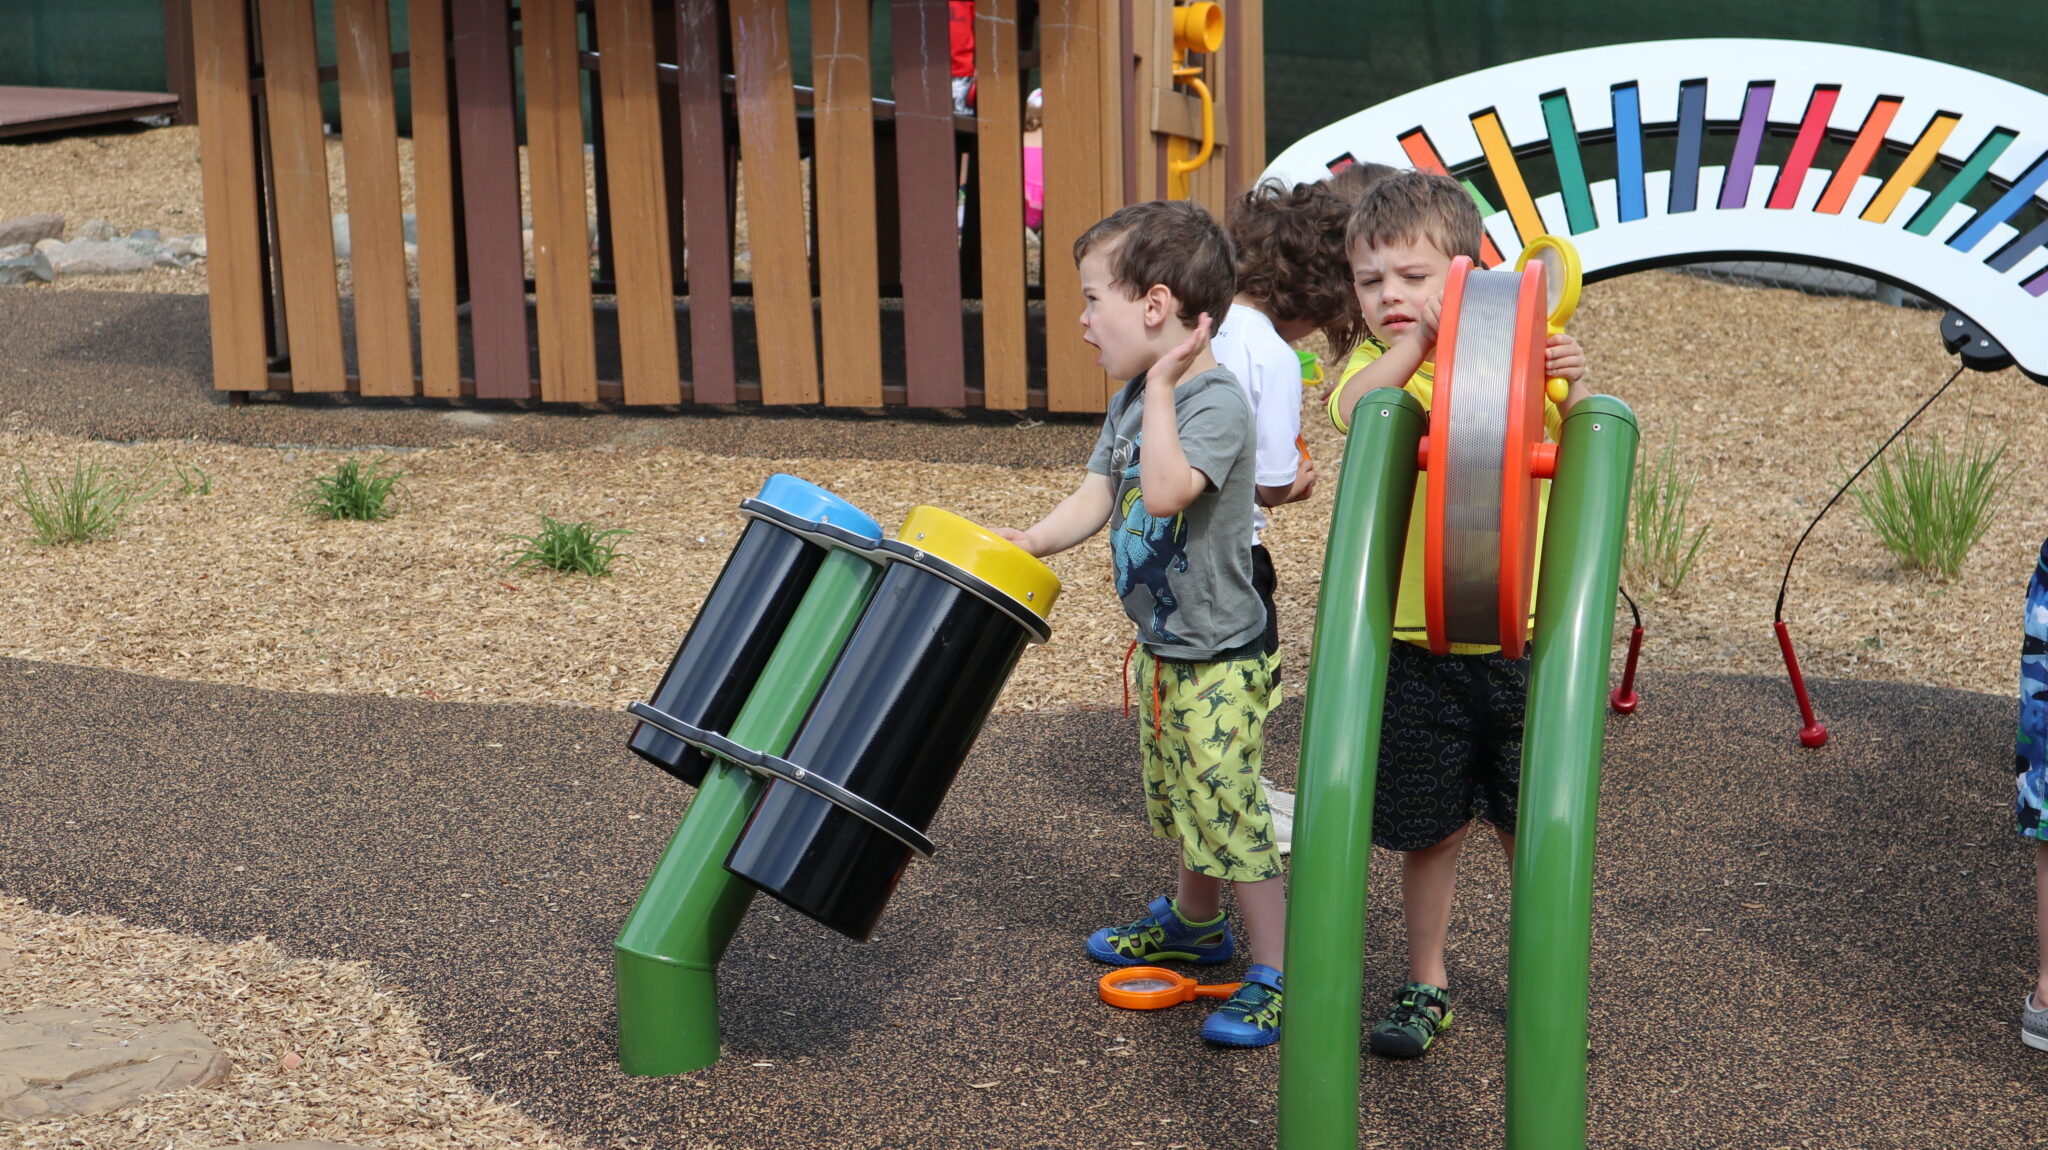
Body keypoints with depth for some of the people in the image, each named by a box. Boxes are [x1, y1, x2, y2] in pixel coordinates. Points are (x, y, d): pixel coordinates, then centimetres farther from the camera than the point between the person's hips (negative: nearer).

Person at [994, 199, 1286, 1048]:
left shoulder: (1216, 402, -23)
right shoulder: (1132, 401, 5)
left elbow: (1166, 491, -39)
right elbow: (1097, 494, 7)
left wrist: (1161, 384, -32)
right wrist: (1030, 542, -9)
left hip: (1219, 660, -9)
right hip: (1160, 648, 9)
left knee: (1228, 812, -7)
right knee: (1175, 801, 24)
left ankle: (1276, 973, 3)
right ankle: (1194, 921, 44)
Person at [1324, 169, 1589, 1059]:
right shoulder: (1374, 371, 1)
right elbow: (1355, 408, -23)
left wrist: (1576, 390, -17)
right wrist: (1426, 336, -34)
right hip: (1419, 645, 0)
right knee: (1434, 827, 11)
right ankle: (1424, 985, 29)